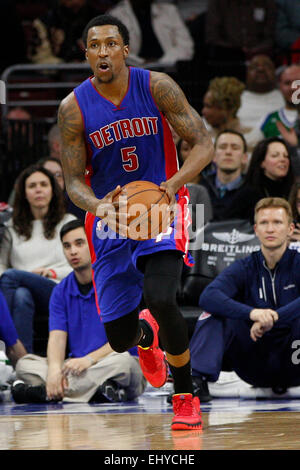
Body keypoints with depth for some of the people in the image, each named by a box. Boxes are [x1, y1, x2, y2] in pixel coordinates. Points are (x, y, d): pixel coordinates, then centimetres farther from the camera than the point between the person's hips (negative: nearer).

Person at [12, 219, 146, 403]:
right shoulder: (61, 292, 10)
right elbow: (57, 338, -1)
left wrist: (90, 359, -27)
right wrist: (55, 368, -24)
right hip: (76, 365, 4)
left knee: (121, 361, -39)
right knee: (25, 364, -16)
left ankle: (41, 391, -37)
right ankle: (96, 390, -34)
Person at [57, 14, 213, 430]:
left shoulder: (156, 87, -12)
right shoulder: (74, 108, -10)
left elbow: (204, 144, -11)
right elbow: (74, 180, -5)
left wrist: (174, 183, -30)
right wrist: (98, 206, -28)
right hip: (111, 215, 2)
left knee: (160, 299, -27)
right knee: (119, 339, 2)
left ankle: (186, 397, -5)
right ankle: (145, 333, 44)